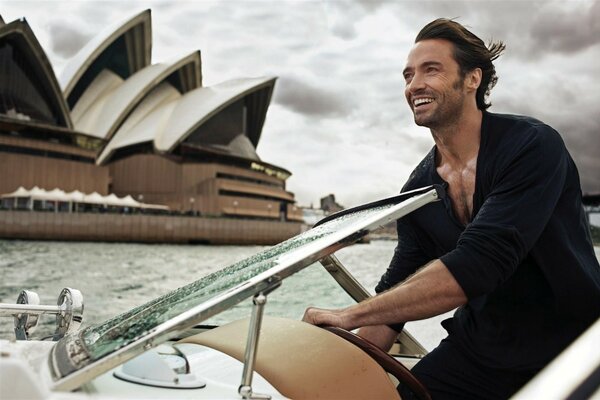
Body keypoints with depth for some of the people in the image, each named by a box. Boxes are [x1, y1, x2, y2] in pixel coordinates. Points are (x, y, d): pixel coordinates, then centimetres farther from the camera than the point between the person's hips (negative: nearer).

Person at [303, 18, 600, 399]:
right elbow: (398, 292, 4)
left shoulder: (532, 146, -20)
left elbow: (473, 269, -31)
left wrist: (349, 315, -28)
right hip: (479, 350, 4)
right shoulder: (418, 189, 0)